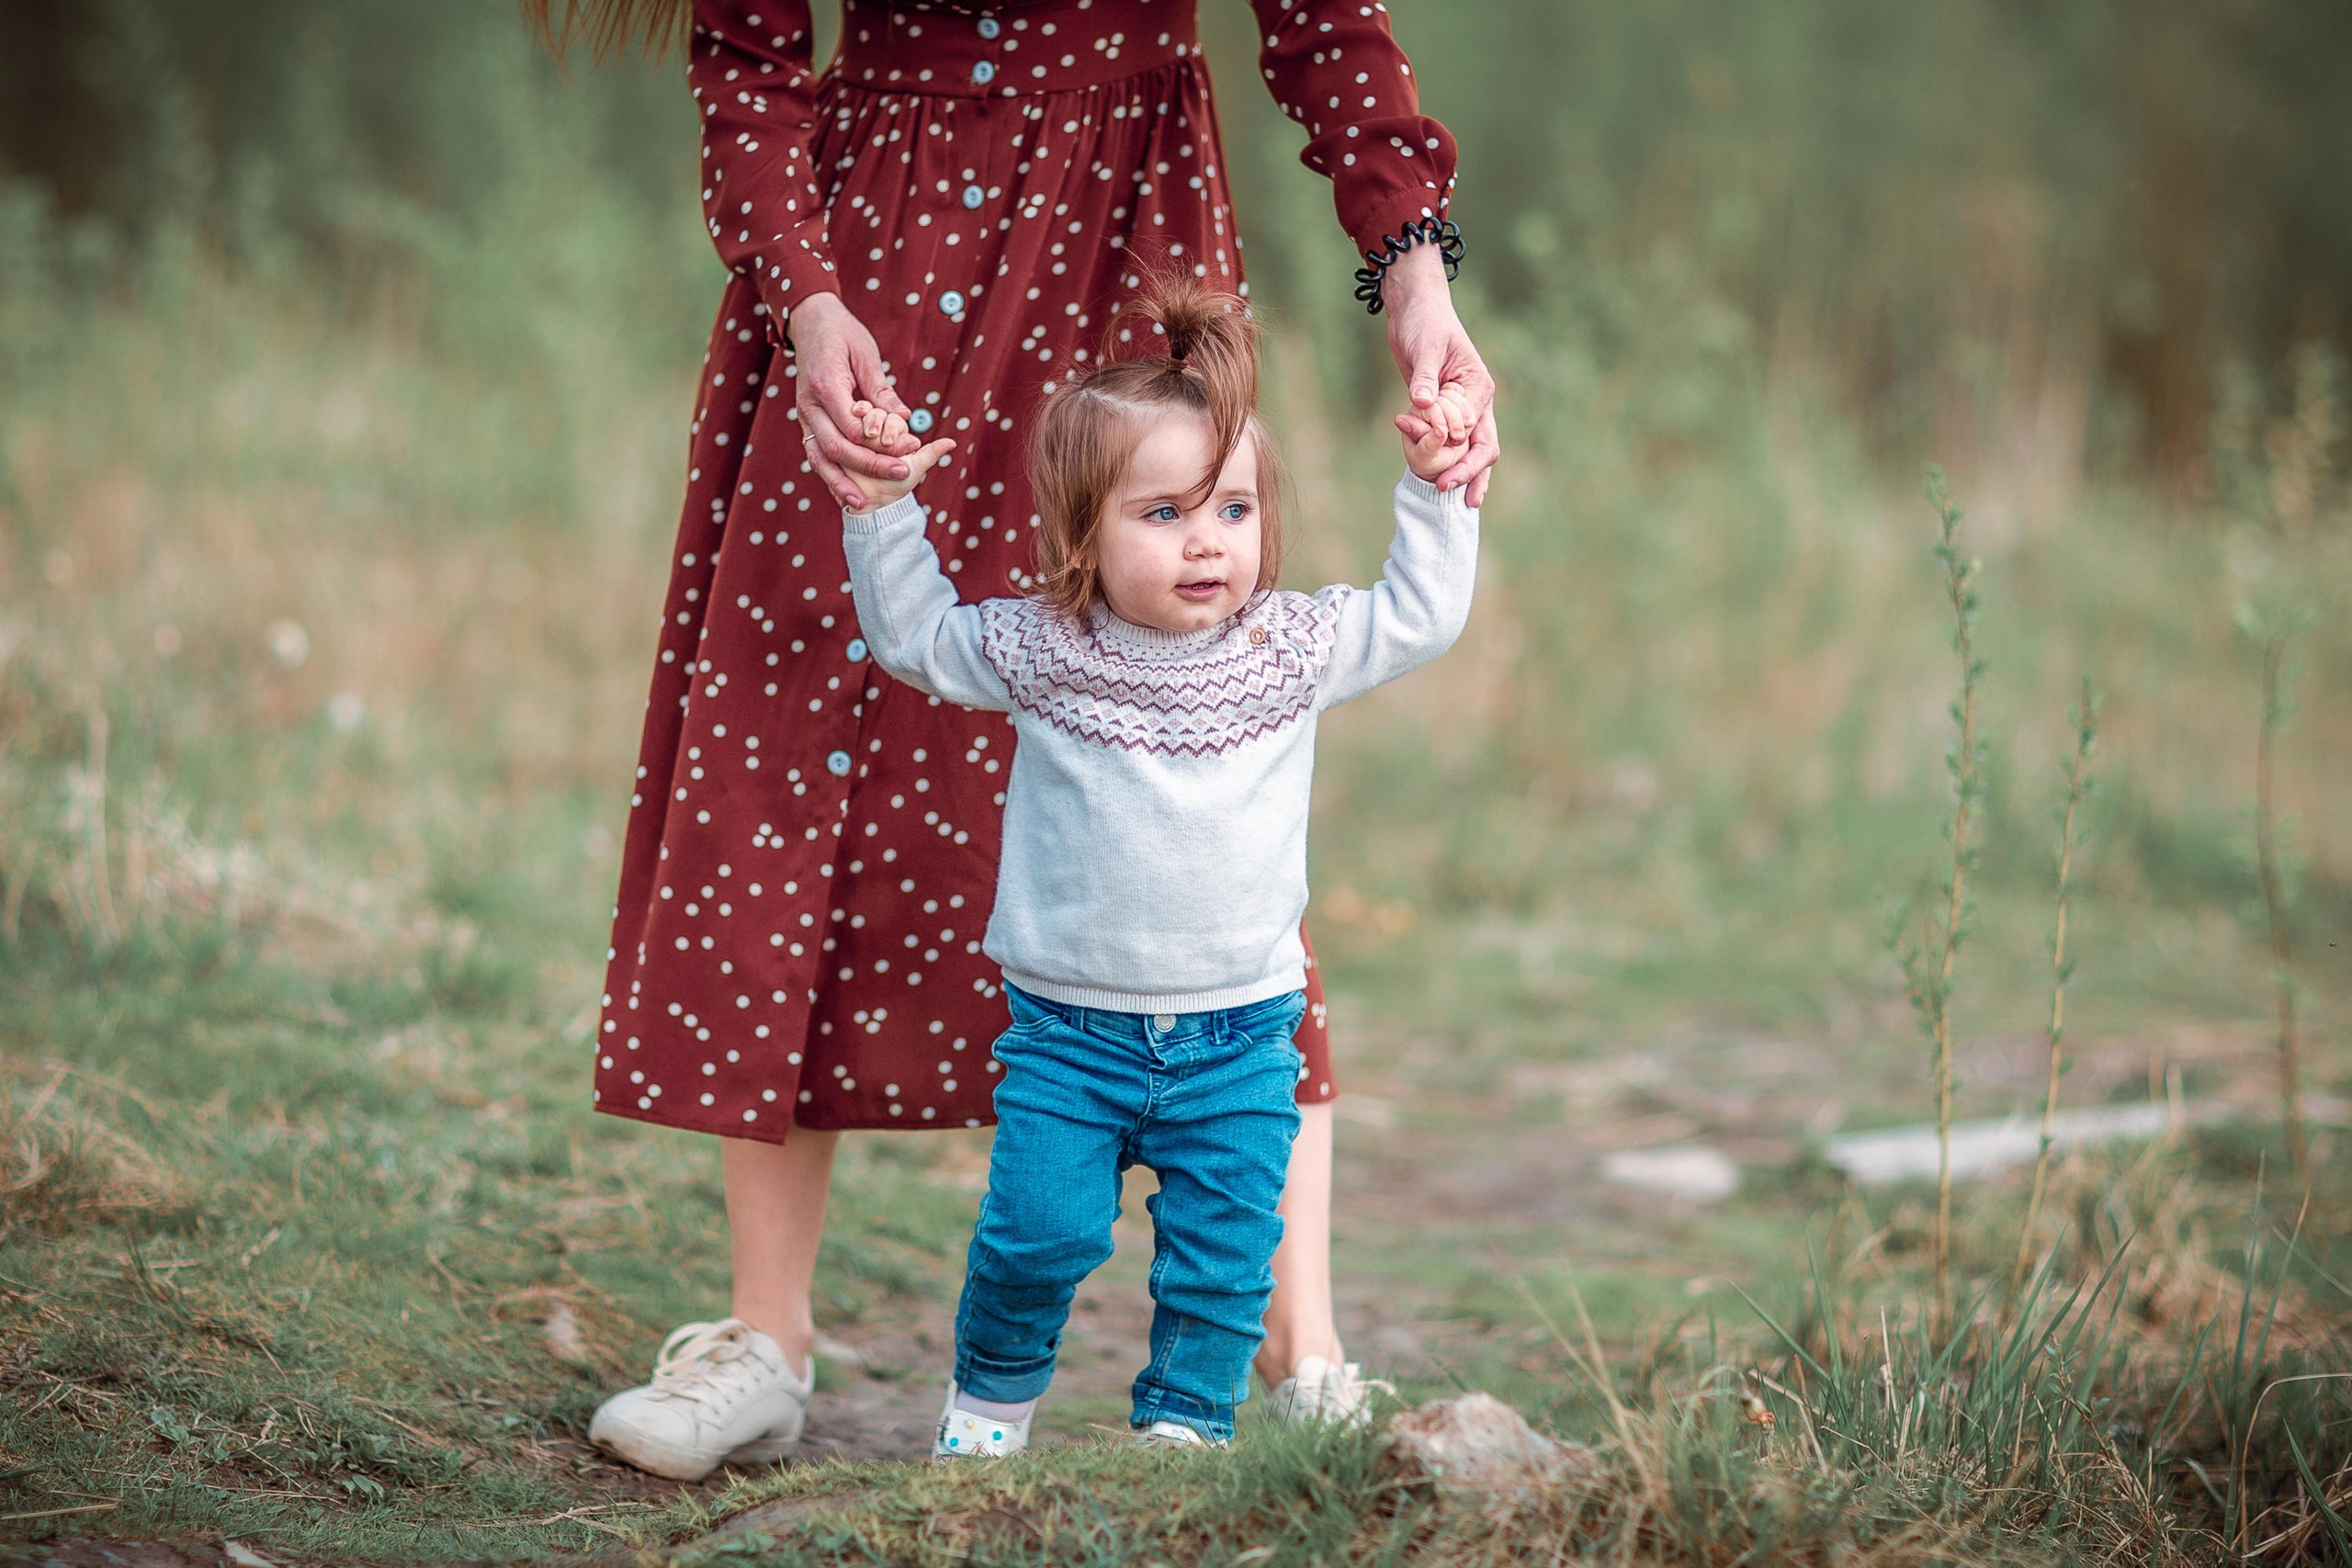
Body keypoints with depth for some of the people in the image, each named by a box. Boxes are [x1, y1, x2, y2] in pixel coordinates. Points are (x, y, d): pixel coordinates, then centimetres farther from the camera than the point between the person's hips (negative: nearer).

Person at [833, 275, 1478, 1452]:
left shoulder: (1294, 648, -1)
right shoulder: (1039, 651, -5)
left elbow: (1422, 615, 10)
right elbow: (911, 632, 8)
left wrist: (1433, 494, 2)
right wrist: (884, 508, -2)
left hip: (1237, 1033, 1)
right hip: (1071, 1030, -1)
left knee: (1225, 1247, 2)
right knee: (1040, 1231, -3)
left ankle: (1184, 1420, 20)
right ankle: (991, 1392, 23)